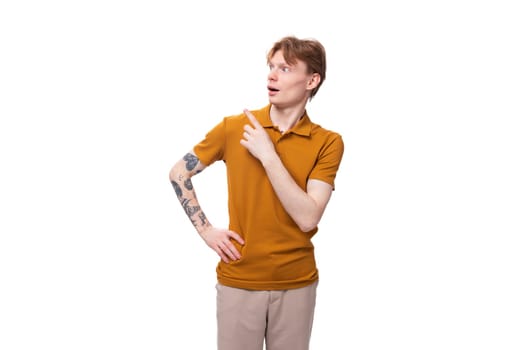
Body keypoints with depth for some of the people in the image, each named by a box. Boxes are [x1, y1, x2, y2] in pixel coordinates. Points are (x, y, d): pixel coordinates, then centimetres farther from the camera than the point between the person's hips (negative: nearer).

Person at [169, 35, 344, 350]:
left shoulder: (328, 143, -7)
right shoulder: (233, 127, -4)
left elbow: (308, 218, -18)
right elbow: (179, 173, 7)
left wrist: (268, 155, -20)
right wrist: (205, 230, -2)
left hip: (297, 283, 0)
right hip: (238, 280, 0)